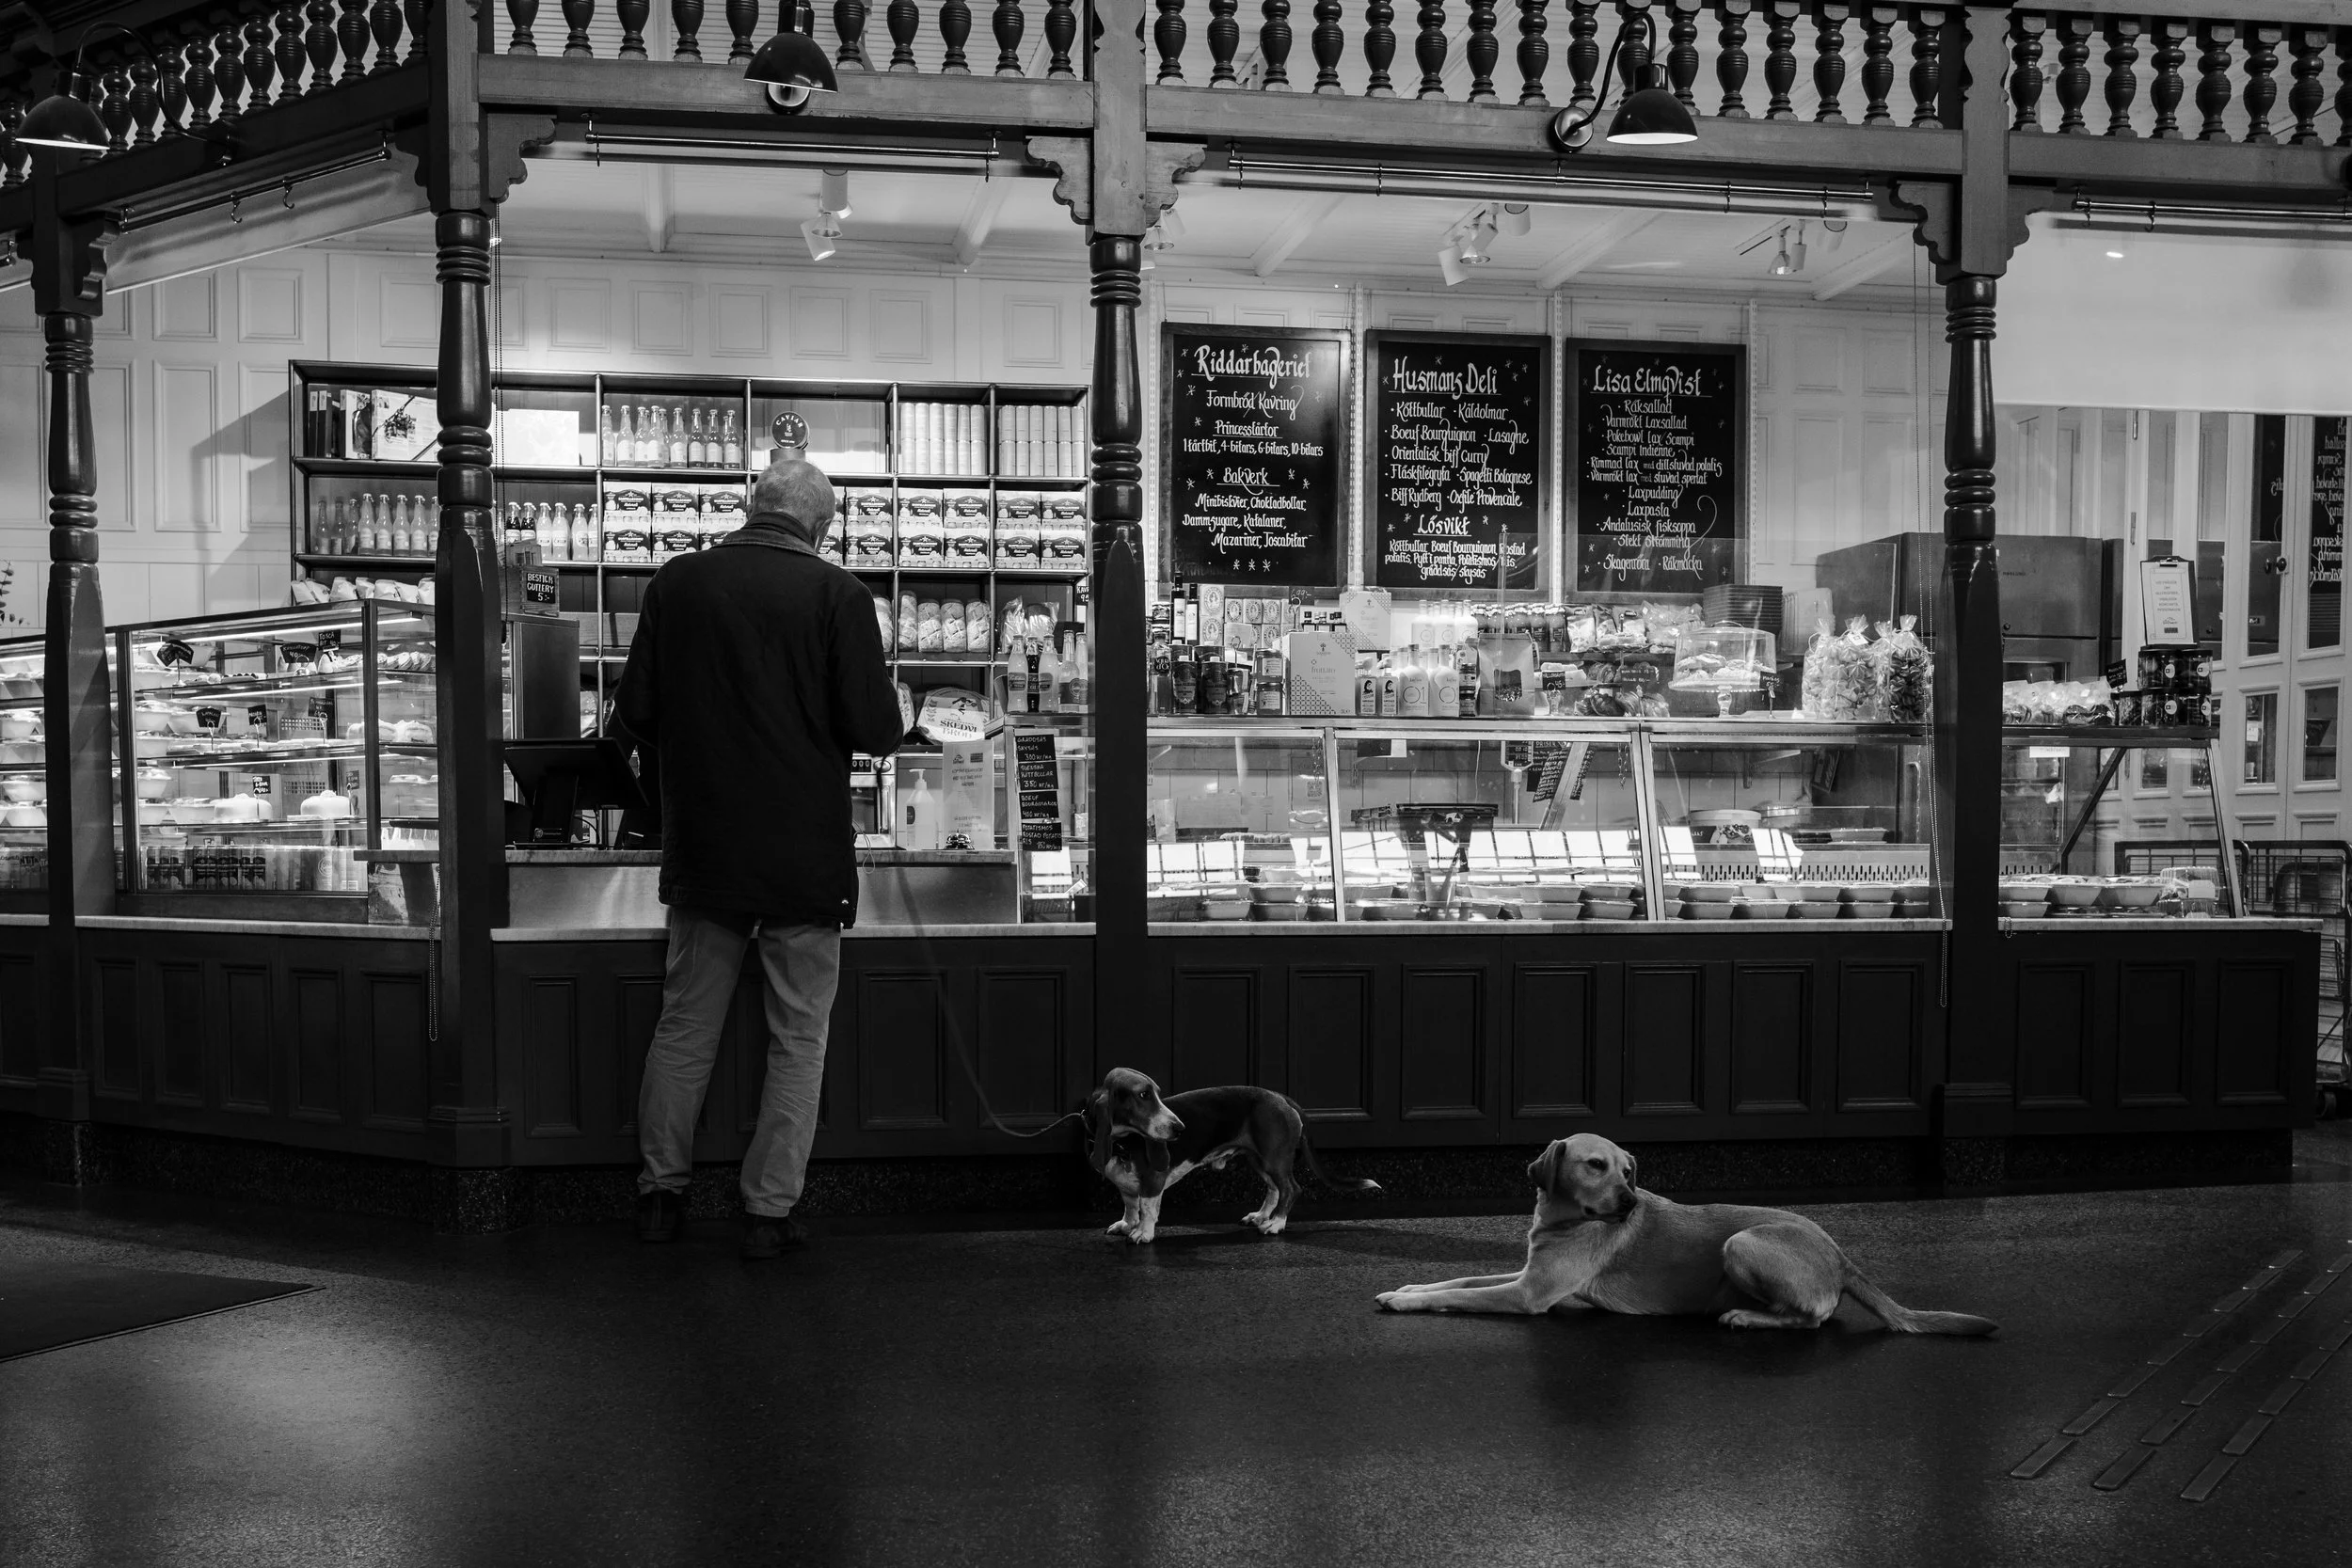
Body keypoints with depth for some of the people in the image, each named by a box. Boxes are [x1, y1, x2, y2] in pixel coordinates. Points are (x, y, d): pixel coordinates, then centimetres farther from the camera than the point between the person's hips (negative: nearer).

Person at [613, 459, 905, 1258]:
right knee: (798, 1038, 9)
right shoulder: (836, 594, -10)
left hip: (702, 847, 3)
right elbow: (876, 729, -12)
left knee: (684, 1027, 16)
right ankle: (770, 1209, 12)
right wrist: (893, 716, 10)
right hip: (805, 853, -3)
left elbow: (634, 714, 2)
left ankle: (661, 1192, 25)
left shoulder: (675, 583, -1)